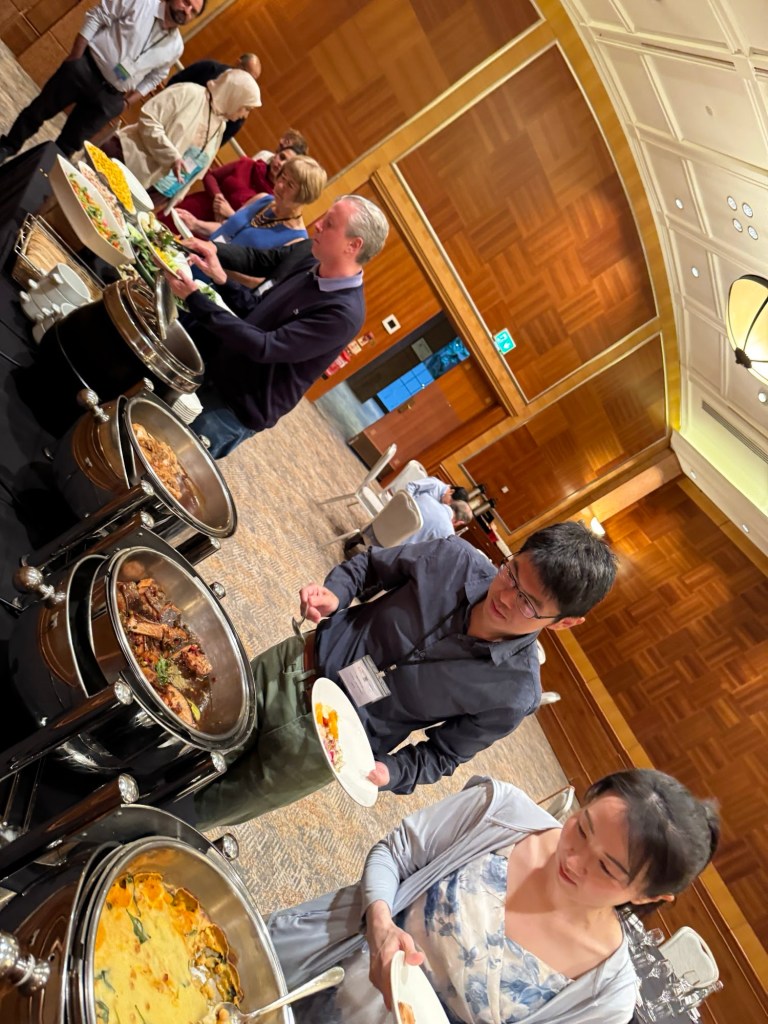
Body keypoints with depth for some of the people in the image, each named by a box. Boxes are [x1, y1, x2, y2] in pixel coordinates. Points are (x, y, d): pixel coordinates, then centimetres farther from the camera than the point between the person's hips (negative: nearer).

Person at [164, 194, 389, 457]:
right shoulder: (313, 268, 1)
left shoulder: (344, 314, -27)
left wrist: (195, 299, -28)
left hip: (238, 410, -7)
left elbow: (264, 347, -31)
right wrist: (221, 279, -6)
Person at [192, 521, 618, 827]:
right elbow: (371, 563, 0)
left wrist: (388, 773, -22)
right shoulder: (455, 557, -17)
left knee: (199, 811, 12)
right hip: (300, 662, 2)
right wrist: (335, 593, -18)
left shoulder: (514, 695, -20)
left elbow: (442, 754, -6)